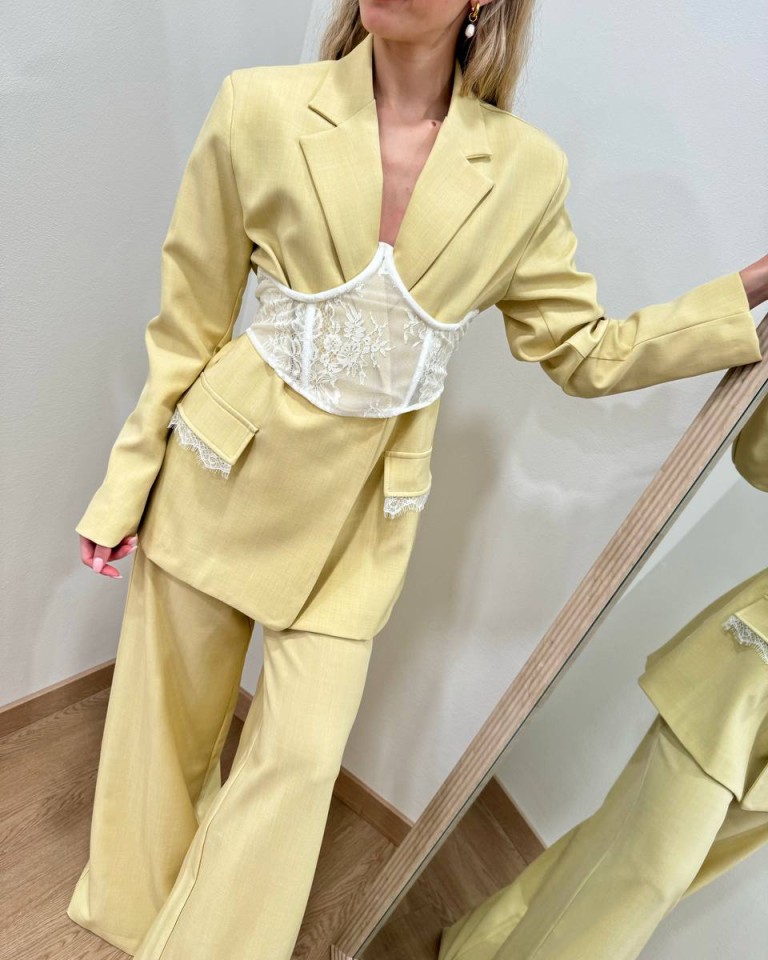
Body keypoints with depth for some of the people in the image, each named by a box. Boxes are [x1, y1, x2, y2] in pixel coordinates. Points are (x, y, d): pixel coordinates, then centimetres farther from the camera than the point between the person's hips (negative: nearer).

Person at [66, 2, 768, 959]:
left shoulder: (525, 171, -3)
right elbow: (187, 327, -2)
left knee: (302, 754, 7)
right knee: (172, 720, 18)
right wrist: (127, 486, 3)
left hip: (363, 513, 1)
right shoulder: (259, 108, -7)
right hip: (224, 475, 1)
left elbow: (585, 350, 4)